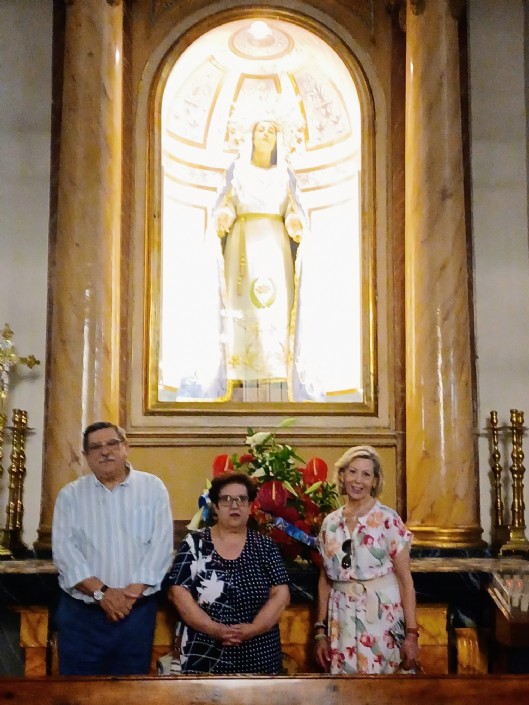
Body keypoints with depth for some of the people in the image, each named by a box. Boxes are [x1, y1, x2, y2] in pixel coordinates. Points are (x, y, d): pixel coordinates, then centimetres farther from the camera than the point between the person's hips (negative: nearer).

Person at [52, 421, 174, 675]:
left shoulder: (153, 488, 4)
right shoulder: (70, 495, 5)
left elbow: (161, 545, -3)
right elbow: (64, 549, -5)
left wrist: (132, 592, -13)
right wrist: (101, 592, -16)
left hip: (137, 610, 0)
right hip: (80, 612, 0)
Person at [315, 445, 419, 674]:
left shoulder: (388, 520, -6)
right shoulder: (330, 523, 6)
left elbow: (406, 580, -6)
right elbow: (325, 579, 11)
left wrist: (412, 633, -11)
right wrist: (320, 631, 8)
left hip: (383, 619, -3)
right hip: (342, 624, 3)